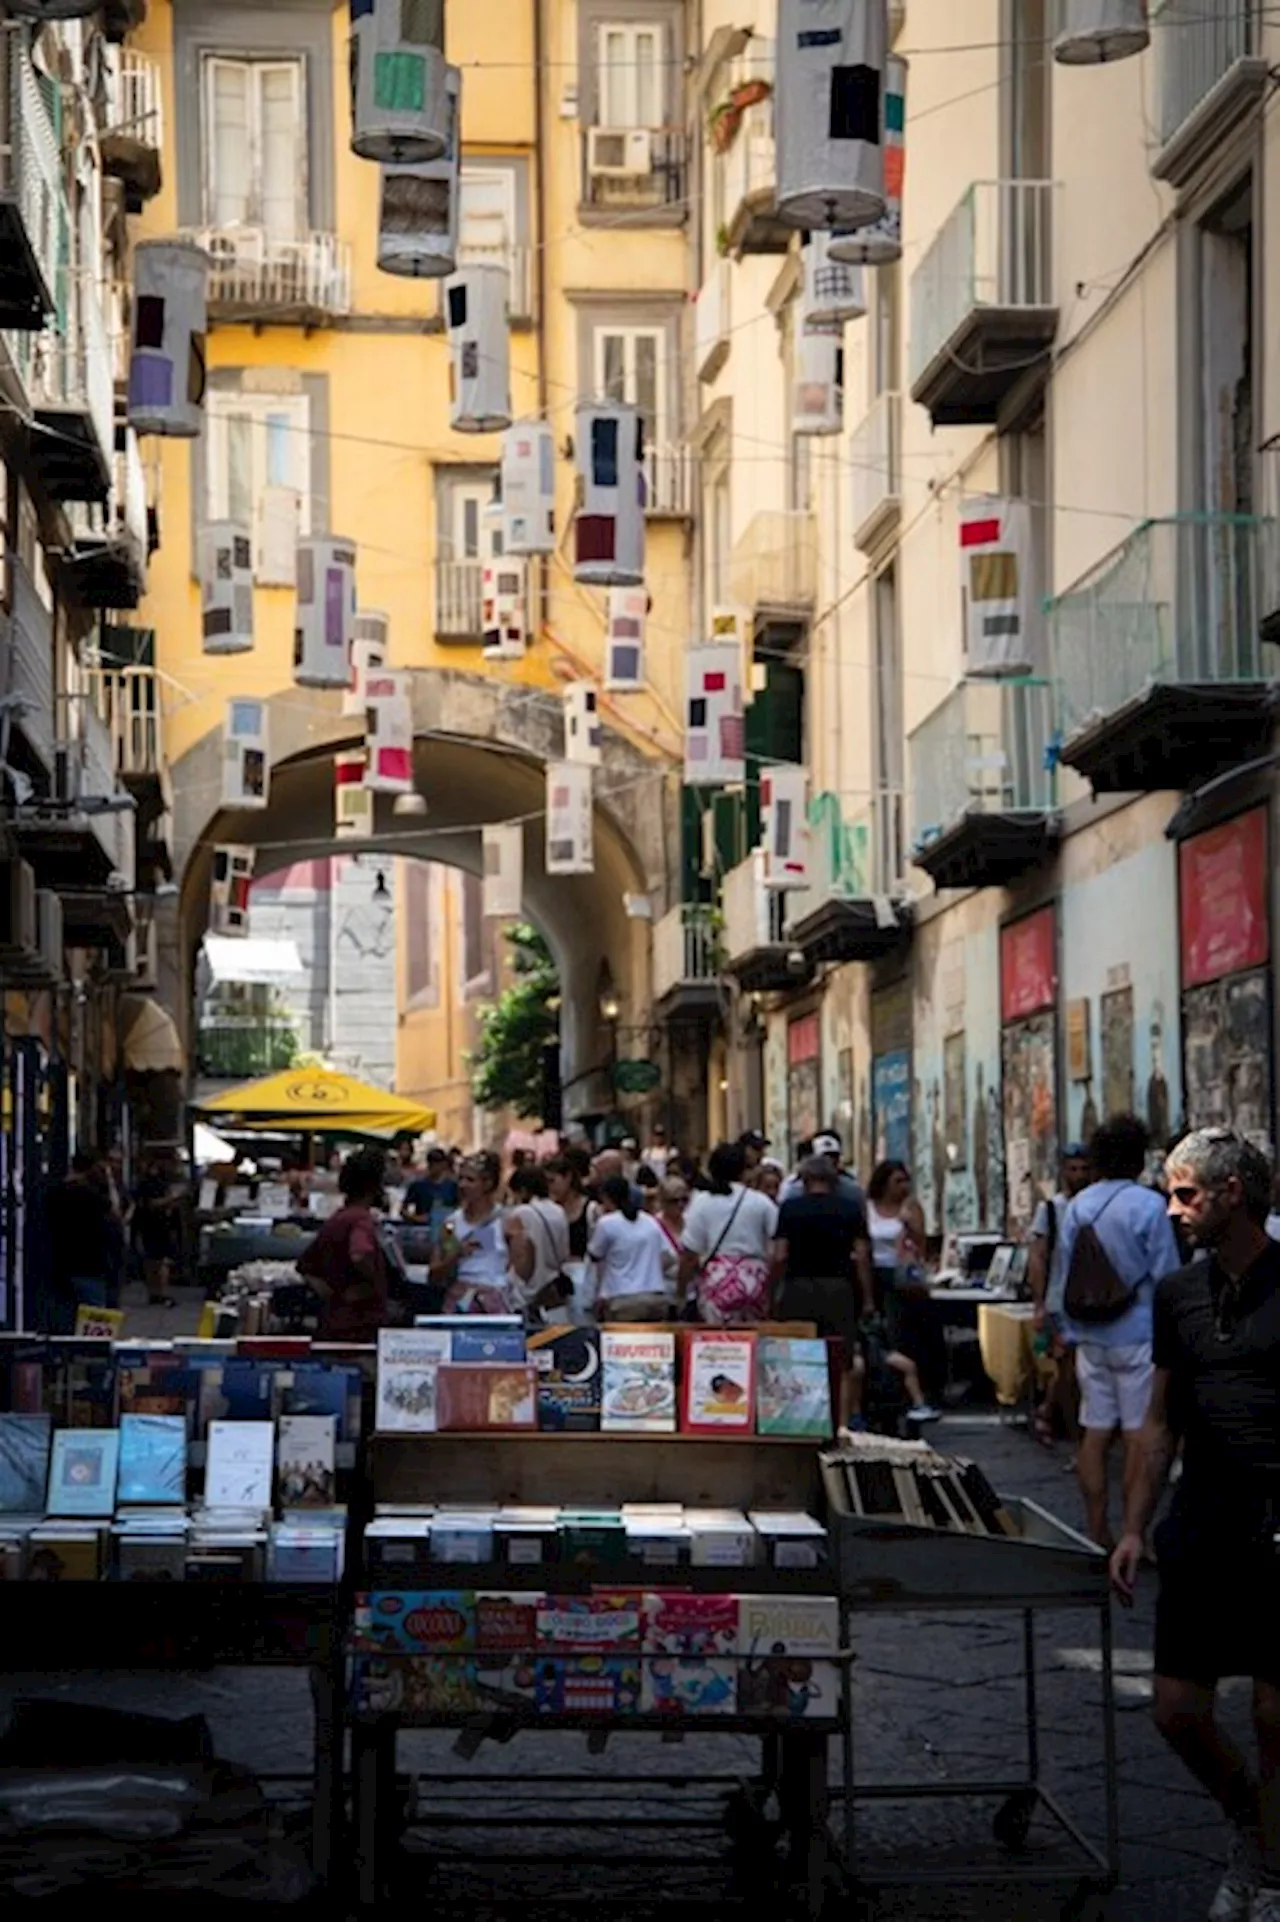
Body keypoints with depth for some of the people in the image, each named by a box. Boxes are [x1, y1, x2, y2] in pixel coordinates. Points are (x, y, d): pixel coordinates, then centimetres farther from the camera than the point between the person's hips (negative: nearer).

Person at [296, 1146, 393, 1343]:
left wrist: (327, 1292, 12)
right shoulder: (362, 1220, -12)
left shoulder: (334, 1220, 15)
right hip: (363, 1328, -9)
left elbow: (305, 1264, 24)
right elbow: (360, 1256, -33)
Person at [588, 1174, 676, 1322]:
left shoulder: (607, 1223, -4)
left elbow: (594, 1256, 7)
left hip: (623, 1302, -5)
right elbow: (668, 1259, 14)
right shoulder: (651, 1222, 12)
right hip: (655, 1299, 5)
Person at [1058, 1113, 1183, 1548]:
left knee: (1095, 1432, 8)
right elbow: (1167, 1278, -11)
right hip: (1138, 1335, -6)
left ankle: (1098, 1532, 12)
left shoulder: (1077, 1206, 6)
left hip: (1091, 1337, 6)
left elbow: (1066, 1277, 10)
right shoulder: (1148, 1206, -12)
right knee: (1139, 1434, 0)